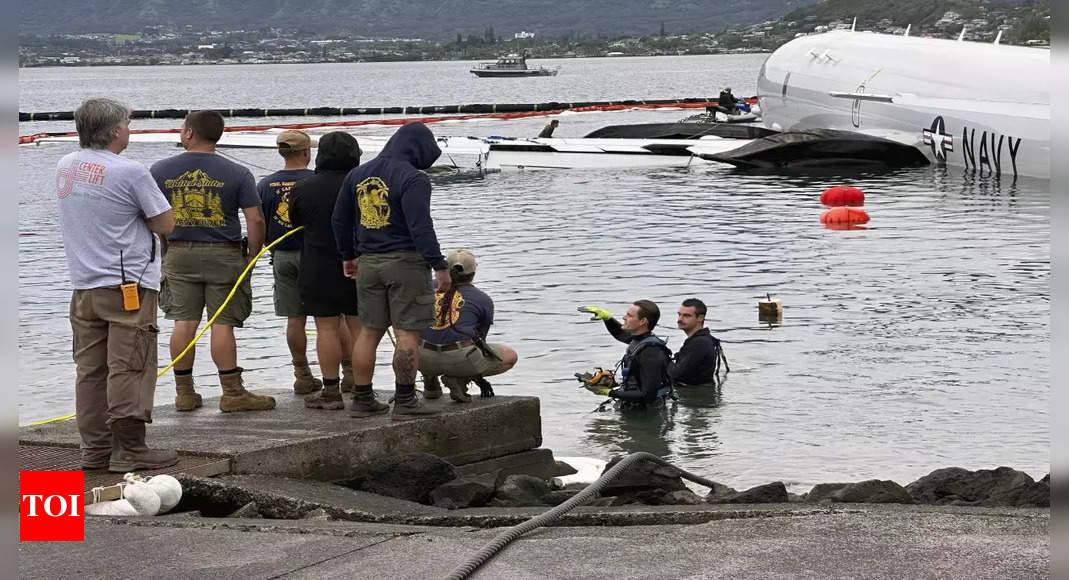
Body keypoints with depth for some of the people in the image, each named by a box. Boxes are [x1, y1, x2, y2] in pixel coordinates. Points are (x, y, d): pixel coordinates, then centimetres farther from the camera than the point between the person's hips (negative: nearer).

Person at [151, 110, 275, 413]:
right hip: (223, 255, -2)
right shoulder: (237, 174, -4)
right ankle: (232, 393, 0)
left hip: (179, 254, 2)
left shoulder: (161, 170, 1)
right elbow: (255, 220, -8)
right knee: (223, 323, -1)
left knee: (184, 322, 5)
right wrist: (253, 256, 4)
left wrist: (161, 252, 17)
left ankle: (184, 392, 9)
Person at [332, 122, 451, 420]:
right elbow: (420, 227, -19)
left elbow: (341, 220, 19)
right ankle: (405, 402, -4)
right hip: (406, 261, -7)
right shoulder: (413, 179, -12)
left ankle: (362, 399, 14)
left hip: (368, 262, 7)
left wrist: (348, 256, 30)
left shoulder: (357, 174, 12)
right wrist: (439, 266, -16)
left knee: (369, 331, 12)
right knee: (407, 333, -3)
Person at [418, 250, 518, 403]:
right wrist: (481, 380, 35)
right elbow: (480, 338, 22)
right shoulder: (483, 299, 11)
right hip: (459, 358, -4)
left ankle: (430, 381, 14)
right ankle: (460, 378, -3)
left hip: (424, 360, 4)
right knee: (510, 357, 16)